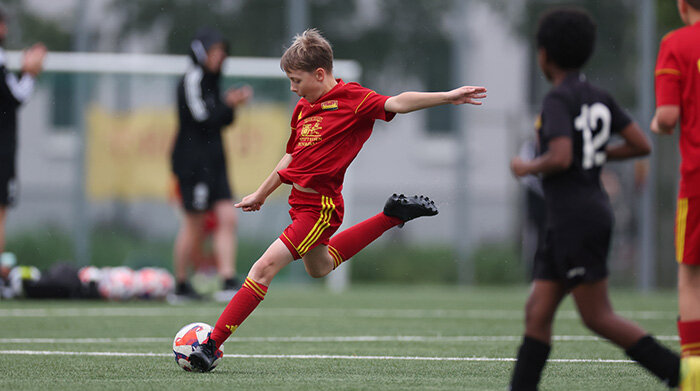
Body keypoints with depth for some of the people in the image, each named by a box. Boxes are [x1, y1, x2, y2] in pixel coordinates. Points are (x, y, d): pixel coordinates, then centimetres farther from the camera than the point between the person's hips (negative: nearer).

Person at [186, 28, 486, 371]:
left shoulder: (350, 98, -12)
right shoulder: (303, 108, 11)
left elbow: (396, 103, -23)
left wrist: (446, 97, -37)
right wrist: (260, 195, 30)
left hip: (320, 207, -10)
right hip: (301, 202, 10)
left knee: (264, 268, -16)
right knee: (319, 268, 32)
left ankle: (212, 344, -15)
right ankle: (392, 216, 37)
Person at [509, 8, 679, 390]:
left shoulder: (558, 99, -13)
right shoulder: (599, 97, 12)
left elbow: (560, 158, -25)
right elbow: (640, 145, 12)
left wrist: (527, 167, -5)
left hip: (576, 220, -9)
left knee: (598, 318, -7)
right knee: (537, 313, 6)